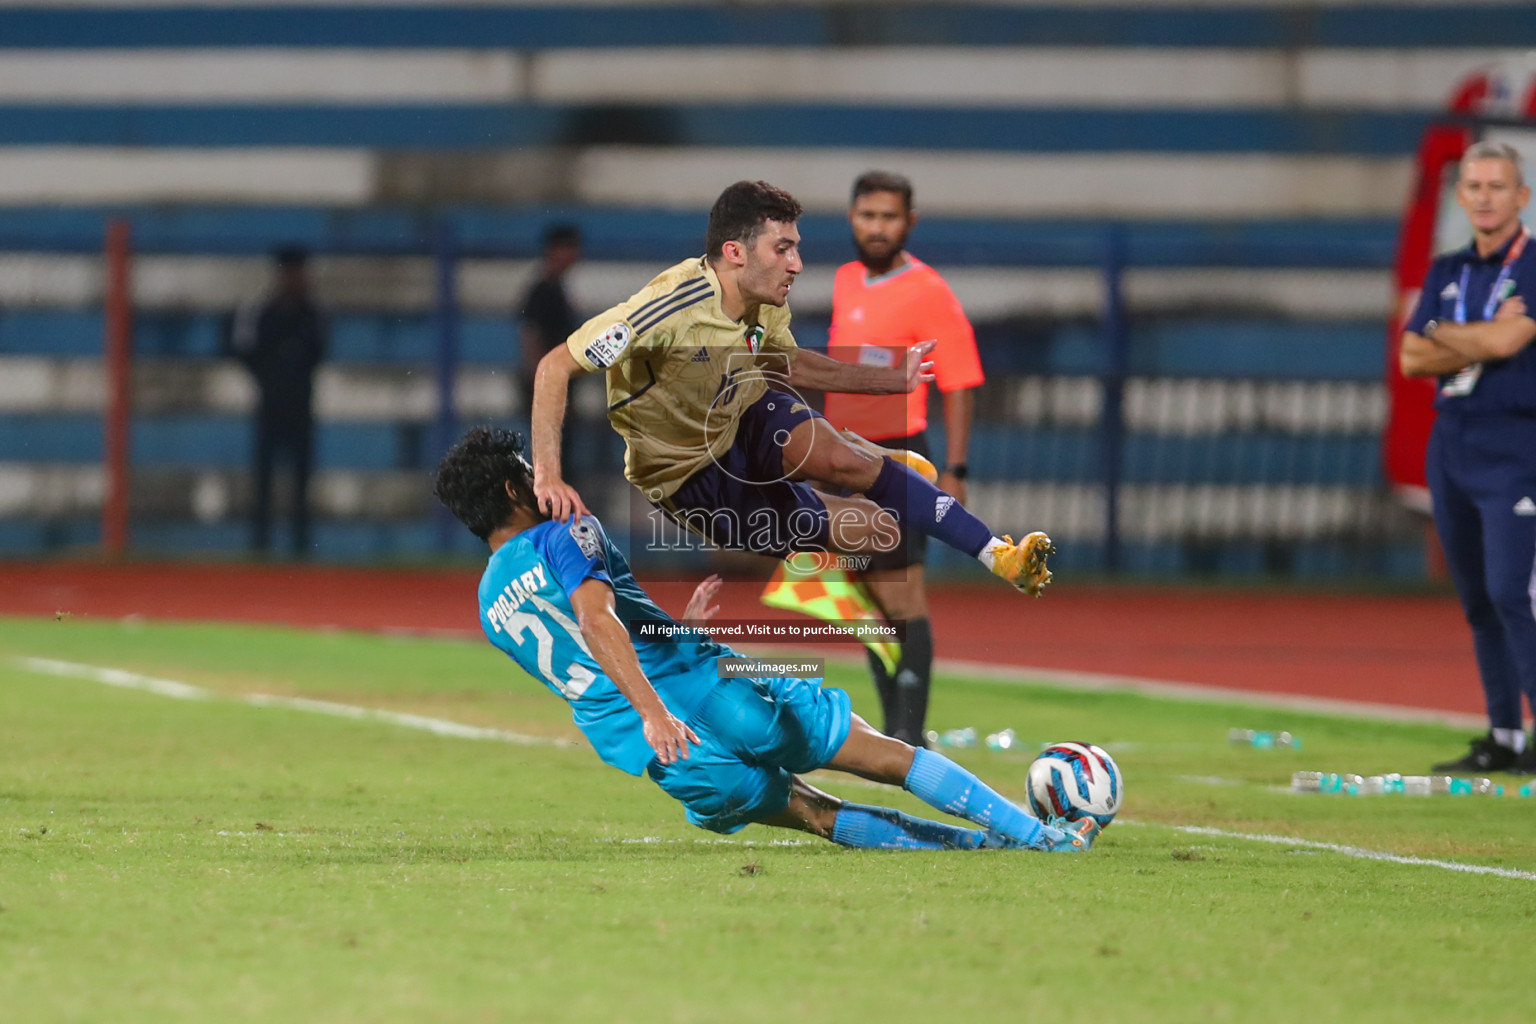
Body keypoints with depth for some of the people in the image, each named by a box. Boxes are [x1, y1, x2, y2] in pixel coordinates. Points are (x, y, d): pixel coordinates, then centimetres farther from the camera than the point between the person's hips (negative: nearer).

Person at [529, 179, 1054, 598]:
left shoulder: (767, 304, -10)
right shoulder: (671, 308, -32)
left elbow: (787, 364, 13)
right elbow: (555, 368, -30)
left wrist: (892, 379, 4)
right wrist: (548, 476, -36)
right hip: (691, 478, -5)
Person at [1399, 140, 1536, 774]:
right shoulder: (1446, 273, 14)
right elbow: (1412, 358, 5)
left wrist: (1444, 335, -3)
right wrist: (1480, 343, -9)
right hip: (1450, 444, 7)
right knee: (1476, 600, 8)